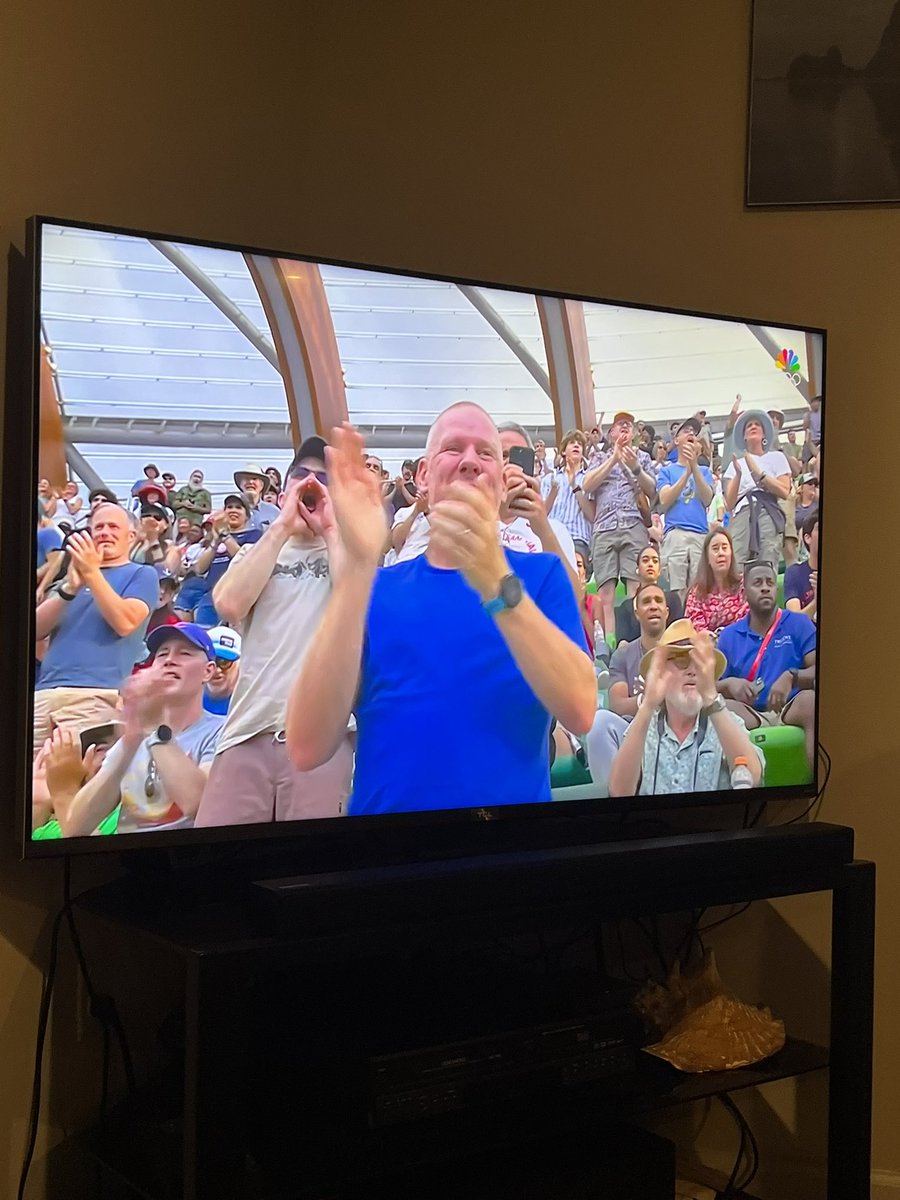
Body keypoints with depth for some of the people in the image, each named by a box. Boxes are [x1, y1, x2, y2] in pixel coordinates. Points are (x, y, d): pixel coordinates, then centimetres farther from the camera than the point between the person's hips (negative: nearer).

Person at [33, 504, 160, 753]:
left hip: (94, 694, -5)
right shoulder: (75, 573, 26)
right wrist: (70, 587, -4)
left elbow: (125, 623, -9)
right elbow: (36, 629, 12)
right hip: (44, 691, 5)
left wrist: (92, 573, -10)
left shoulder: (142, 575, 10)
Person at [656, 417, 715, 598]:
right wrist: (687, 472, -6)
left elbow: (707, 499, 3)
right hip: (675, 534, -1)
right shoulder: (667, 470, 17)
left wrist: (694, 467, -6)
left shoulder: (704, 471, 21)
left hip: (701, 535, 2)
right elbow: (664, 501, 0)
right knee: (676, 592, -10)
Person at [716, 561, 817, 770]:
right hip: (751, 714, 1)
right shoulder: (729, 635, 15)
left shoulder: (799, 623, 8)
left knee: (811, 700, -36)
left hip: (791, 710, -1)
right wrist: (729, 684, -11)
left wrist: (791, 677, -25)